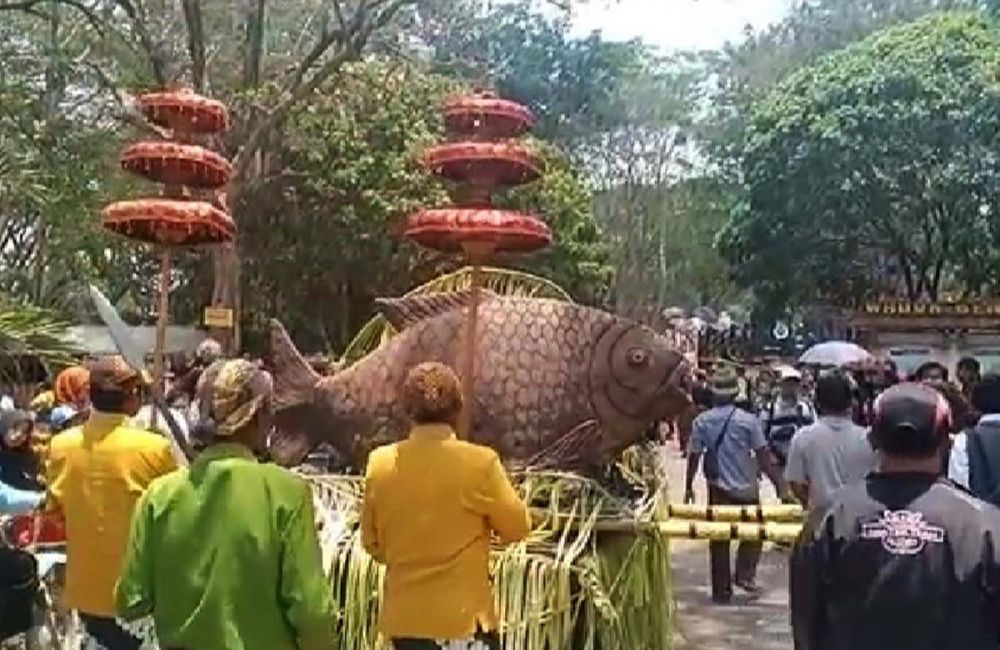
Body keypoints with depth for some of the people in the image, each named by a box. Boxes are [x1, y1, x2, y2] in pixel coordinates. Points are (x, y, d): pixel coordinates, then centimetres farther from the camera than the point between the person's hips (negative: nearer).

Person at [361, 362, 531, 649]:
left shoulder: (380, 463, -3)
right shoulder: (480, 463, -15)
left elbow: (372, 542, 7)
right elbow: (517, 527, -2)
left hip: (404, 618, 4)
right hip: (464, 618, -4)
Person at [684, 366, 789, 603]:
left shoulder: (702, 421, -6)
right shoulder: (748, 420, -11)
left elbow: (694, 456, -1)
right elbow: (763, 456, -9)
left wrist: (689, 487, 10)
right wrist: (779, 484, -1)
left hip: (718, 488, 2)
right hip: (746, 488, -1)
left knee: (719, 540, 9)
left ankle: (721, 591, 13)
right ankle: (745, 573, 6)